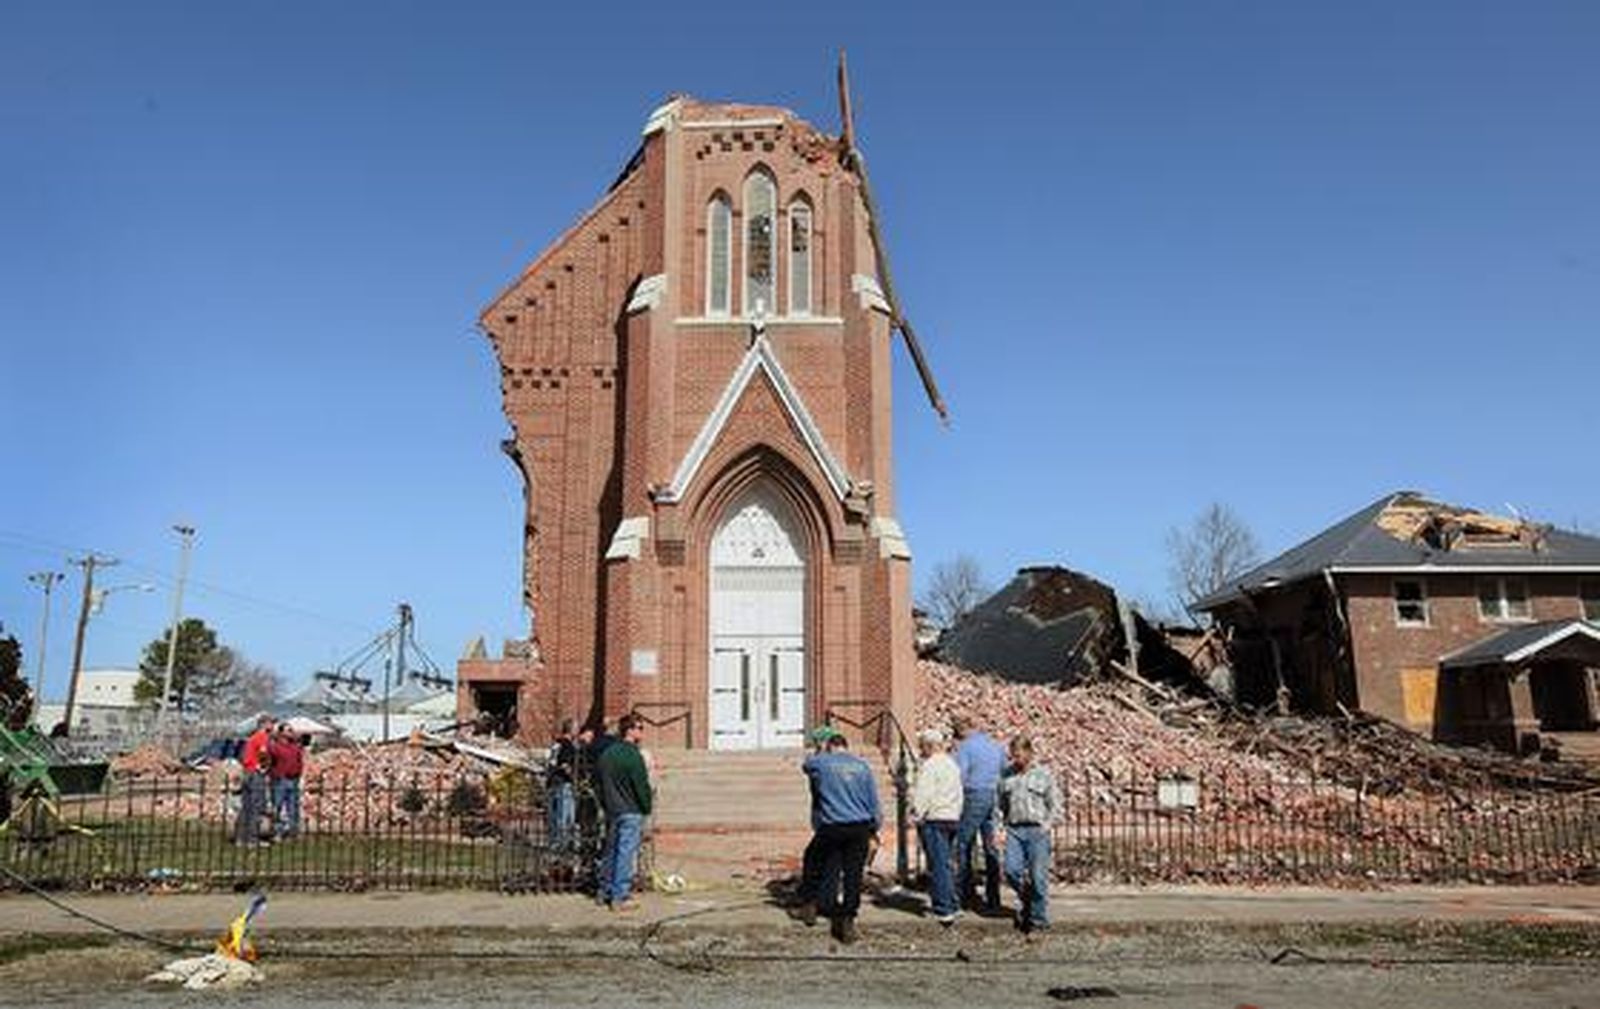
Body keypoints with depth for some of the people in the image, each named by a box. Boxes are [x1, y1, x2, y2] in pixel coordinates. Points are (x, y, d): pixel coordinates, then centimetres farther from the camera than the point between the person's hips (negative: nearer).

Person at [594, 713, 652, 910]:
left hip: (611, 811, 8)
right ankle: (621, 897, -2)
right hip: (630, 812, -8)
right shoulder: (633, 755, -16)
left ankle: (605, 892, 25)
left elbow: (599, 781, 15)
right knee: (626, 853, -4)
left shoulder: (606, 754, 9)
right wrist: (646, 808, -2)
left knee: (610, 851, 16)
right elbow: (642, 786, -14)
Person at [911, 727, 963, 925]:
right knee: (944, 863, 18)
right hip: (952, 818, 9)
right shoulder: (952, 764, 15)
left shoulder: (929, 766, -13)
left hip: (934, 819, -9)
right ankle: (951, 904, 22)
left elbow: (923, 795, -18)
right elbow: (958, 794, 19)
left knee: (938, 865, -6)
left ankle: (945, 910, -8)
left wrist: (916, 815, -10)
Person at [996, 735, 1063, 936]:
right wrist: (1001, 825, 7)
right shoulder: (1008, 775, 11)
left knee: (1038, 876, -3)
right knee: (1011, 870, -8)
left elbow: (1055, 806, 4)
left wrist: (1045, 826, -6)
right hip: (1014, 829, 3)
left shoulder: (1044, 774, 3)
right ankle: (1026, 897, 21)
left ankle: (1039, 919, 9)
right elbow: (1001, 804, 19)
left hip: (1037, 830, -3)